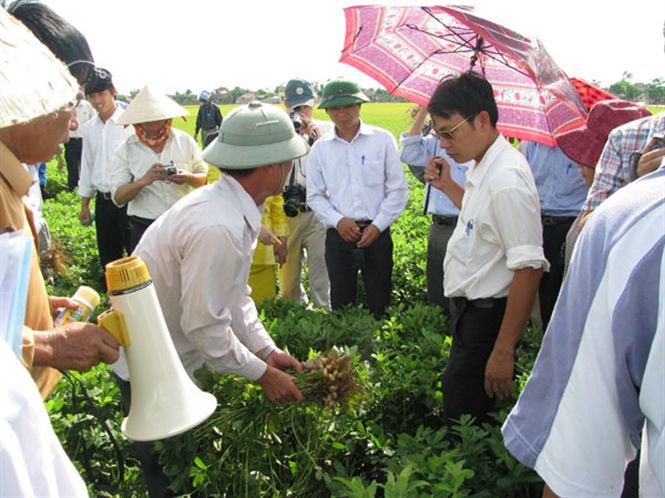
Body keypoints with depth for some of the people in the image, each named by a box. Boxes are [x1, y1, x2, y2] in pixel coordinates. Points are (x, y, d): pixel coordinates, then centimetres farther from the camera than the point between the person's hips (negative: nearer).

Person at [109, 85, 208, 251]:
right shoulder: (125, 150, -3)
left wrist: (188, 177, -16)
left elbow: (204, 177, 7)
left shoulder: (185, 141, 1)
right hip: (144, 229, -1)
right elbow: (118, 197, -7)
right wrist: (144, 180, -25)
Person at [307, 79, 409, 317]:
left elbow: (398, 189, -1)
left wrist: (377, 225, -10)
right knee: (341, 304, 11)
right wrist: (337, 220, -9)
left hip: (377, 234, -1)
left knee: (380, 304, 6)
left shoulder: (382, 139, -1)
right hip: (338, 235, 2)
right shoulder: (320, 148, 4)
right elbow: (315, 196, 7)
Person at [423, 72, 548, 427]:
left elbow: (529, 269, -25)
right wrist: (448, 186, 12)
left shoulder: (507, 179, -23)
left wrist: (504, 351, -24)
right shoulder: (484, 167, 7)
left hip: (487, 318, -10)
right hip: (470, 308, 10)